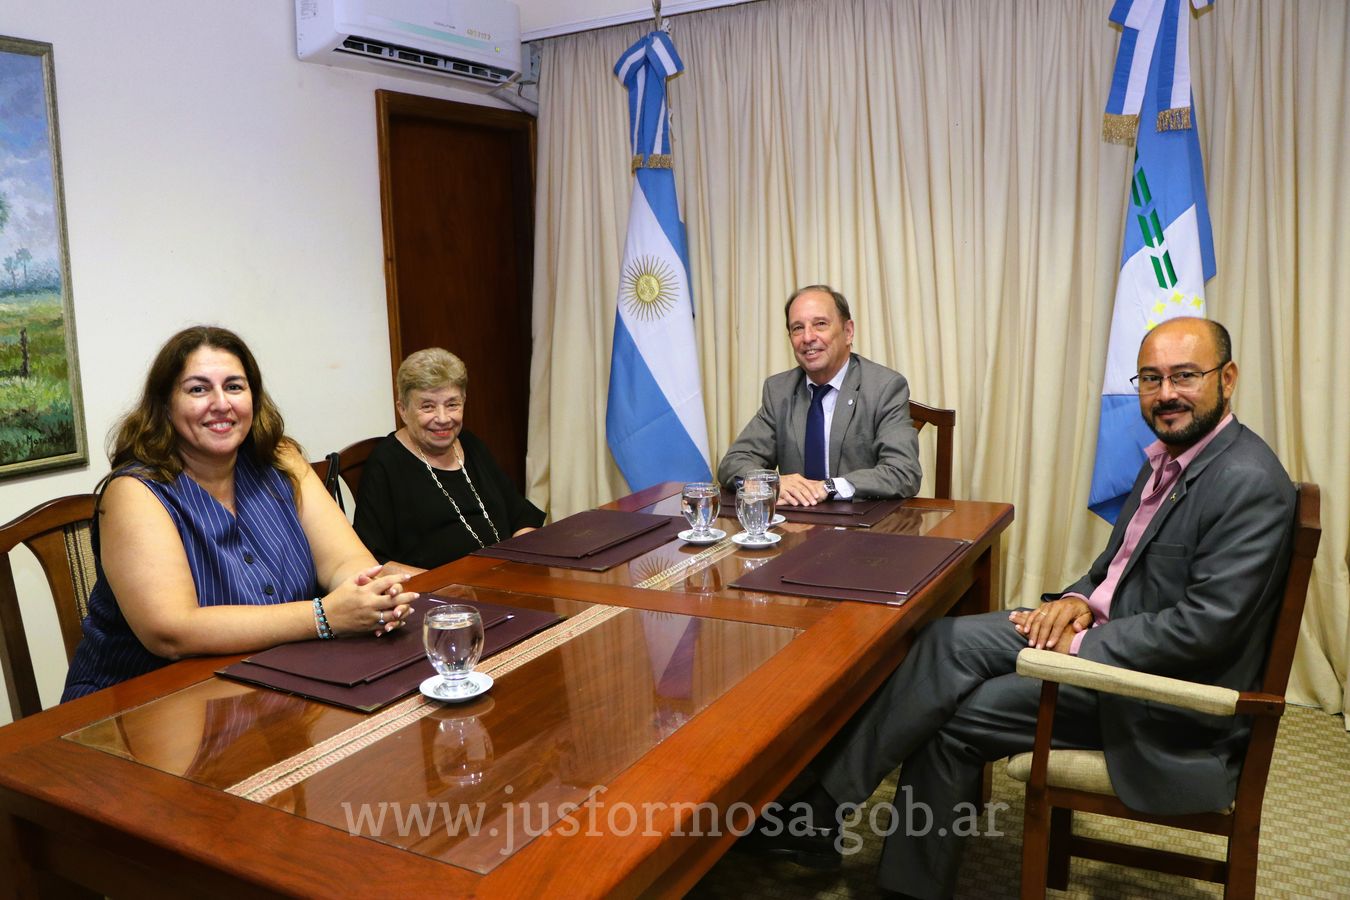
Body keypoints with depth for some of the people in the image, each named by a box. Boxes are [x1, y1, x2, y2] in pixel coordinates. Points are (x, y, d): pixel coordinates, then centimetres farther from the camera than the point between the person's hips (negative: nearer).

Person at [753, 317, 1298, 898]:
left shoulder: (1249, 483, -20)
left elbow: (1205, 628, -25)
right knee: (949, 642, -10)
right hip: (1111, 625, 8)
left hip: (1165, 695, -8)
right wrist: (1081, 600, -3)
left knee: (953, 715, -15)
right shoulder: (1167, 457, 9)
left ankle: (821, 813, 3)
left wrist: (1079, 642, -19)